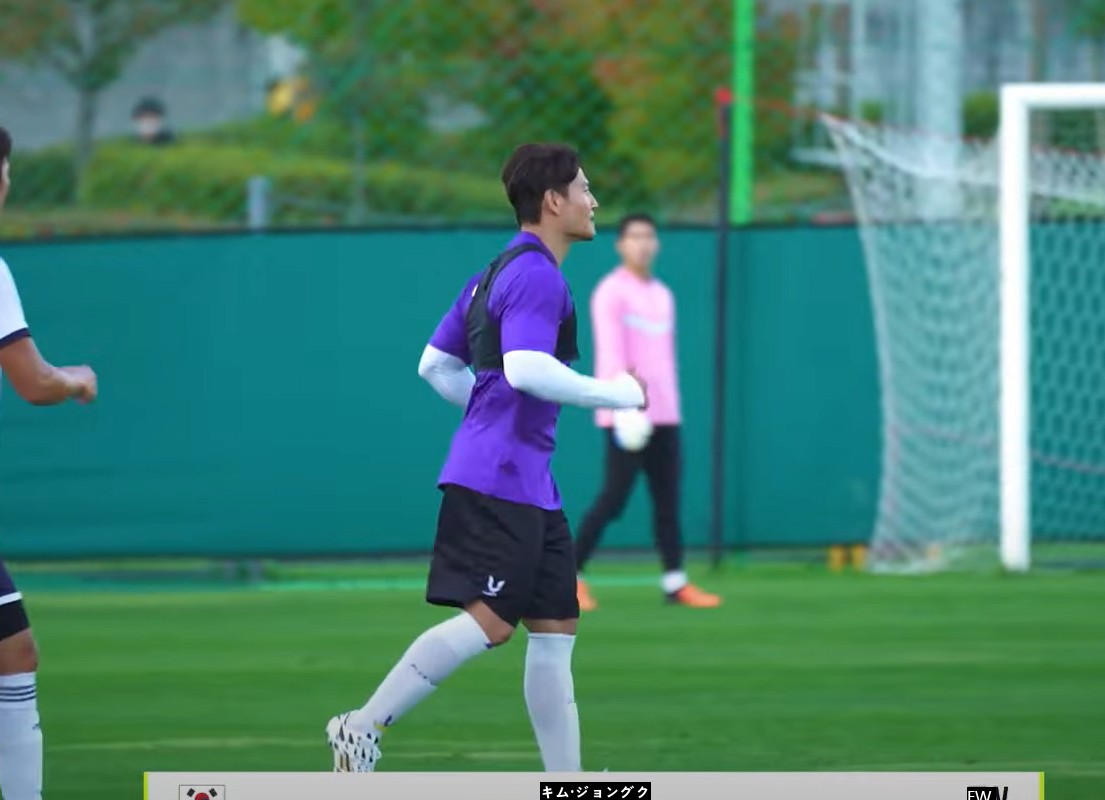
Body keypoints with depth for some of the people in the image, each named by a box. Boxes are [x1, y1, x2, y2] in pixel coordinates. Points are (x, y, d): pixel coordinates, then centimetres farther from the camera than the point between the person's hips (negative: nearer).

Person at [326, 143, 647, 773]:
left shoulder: (497, 275, 18)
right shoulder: (536, 275, -12)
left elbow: (436, 365, 22)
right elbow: (526, 368, -26)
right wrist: (614, 394, -15)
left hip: (529, 485, 10)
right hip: (500, 481, -10)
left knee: (555, 630, 7)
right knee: (489, 621, -13)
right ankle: (365, 728, -9)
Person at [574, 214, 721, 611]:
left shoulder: (663, 295, 19)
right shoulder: (611, 292, -5)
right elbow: (611, 353, -16)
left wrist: (670, 408, 18)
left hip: (664, 415, 7)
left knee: (668, 499, 2)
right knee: (613, 499, -8)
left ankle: (675, 582, 2)